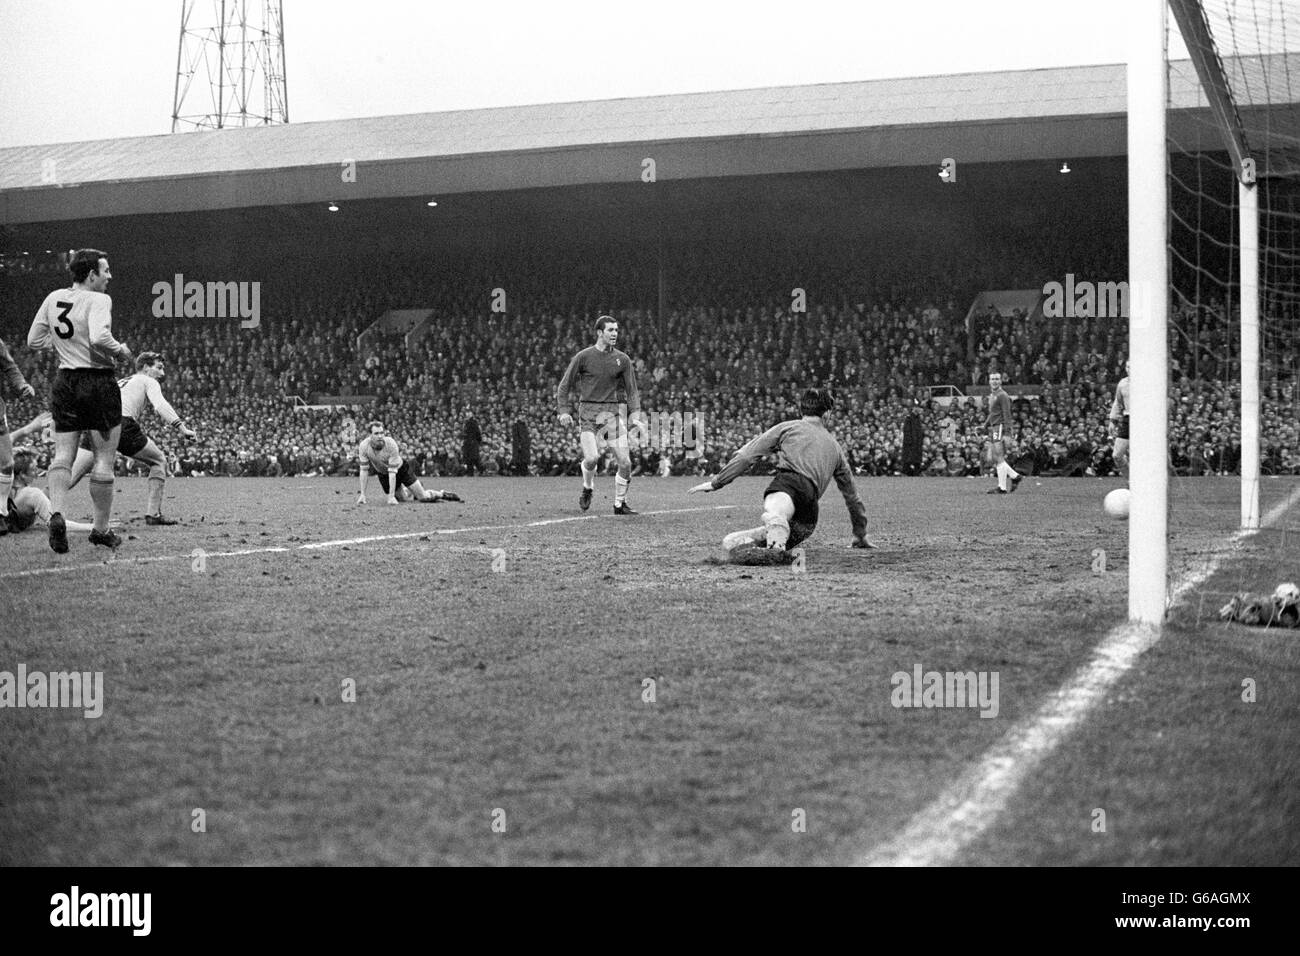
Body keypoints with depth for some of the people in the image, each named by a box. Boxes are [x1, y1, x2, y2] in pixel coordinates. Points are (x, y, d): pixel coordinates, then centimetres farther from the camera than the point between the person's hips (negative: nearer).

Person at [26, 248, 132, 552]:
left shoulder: (54, 298, 6)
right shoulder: (98, 300, -13)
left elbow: (34, 340, 10)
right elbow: (98, 337, -30)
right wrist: (120, 349, -12)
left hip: (64, 383, 6)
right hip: (98, 382, -6)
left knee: (63, 454, 7)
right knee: (104, 459, 5)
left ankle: (56, 513, -16)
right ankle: (101, 529, 11)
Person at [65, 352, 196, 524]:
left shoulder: (120, 382, 36)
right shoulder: (148, 382, 17)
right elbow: (160, 405, -2)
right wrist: (182, 428, -10)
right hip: (122, 423, -5)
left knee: (72, 476, 4)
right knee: (159, 461, 14)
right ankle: (153, 513, 10)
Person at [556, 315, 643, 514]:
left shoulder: (622, 359, 7)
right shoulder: (583, 357, 0)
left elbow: (632, 390, 10)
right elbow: (565, 386, 6)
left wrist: (635, 416, -3)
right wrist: (565, 411, -5)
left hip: (613, 412, 2)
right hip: (588, 412, -2)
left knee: (625, 462, -6)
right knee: (592, 457, -19)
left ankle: (620, 504, 12)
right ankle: (587, 489, 13)